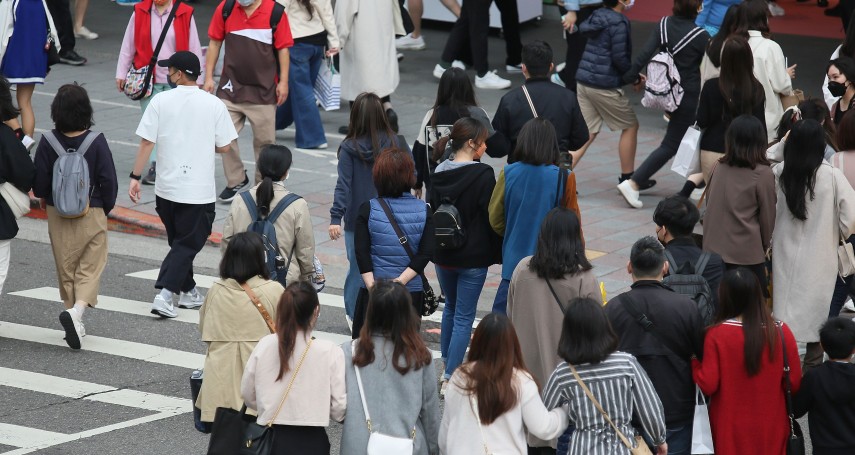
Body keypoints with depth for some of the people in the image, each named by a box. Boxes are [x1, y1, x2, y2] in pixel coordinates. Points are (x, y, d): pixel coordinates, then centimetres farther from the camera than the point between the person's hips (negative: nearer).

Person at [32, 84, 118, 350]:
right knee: (91, 265, 4)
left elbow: (38, 186, -7)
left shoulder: (48, 143, -10)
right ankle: (77, 309, -20)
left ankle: (73, 316, 20)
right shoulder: (96, 142, -13)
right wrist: (106, 207, 8)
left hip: (58, 216, 2)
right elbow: (109, 181, -10)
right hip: (91, 215, -2)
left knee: (66, 268, 15)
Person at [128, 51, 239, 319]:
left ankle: (188, 292, 28)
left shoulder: (161, 101, -5)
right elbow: (224, 147, -2)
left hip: (167, 188, 2)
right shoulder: (214, 104, -5)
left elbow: (147, 142, -7)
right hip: (200, 190, -2)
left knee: (180, 241, 20)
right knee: (187, 244, 3)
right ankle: (164, 294, -13)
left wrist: (135, 178, 0)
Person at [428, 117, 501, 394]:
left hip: (443, 255, 6)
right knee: (464, 317, 1)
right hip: (472, 257, -6)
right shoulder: (482, 175, -16)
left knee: (451, 308, 24)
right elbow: (492, 217, -14)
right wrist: (498, 253, -2)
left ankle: (447, 366, 30)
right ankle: (450, 379, -3)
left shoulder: (439, 173, 0)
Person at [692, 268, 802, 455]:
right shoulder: (781, 332, -11)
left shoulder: (716, 335, -15)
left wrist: (694, 361, 4)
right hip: (770, 426, 1)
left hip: (731, 428, -1)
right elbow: (794, 383, -5)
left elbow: (708, 385, -14)